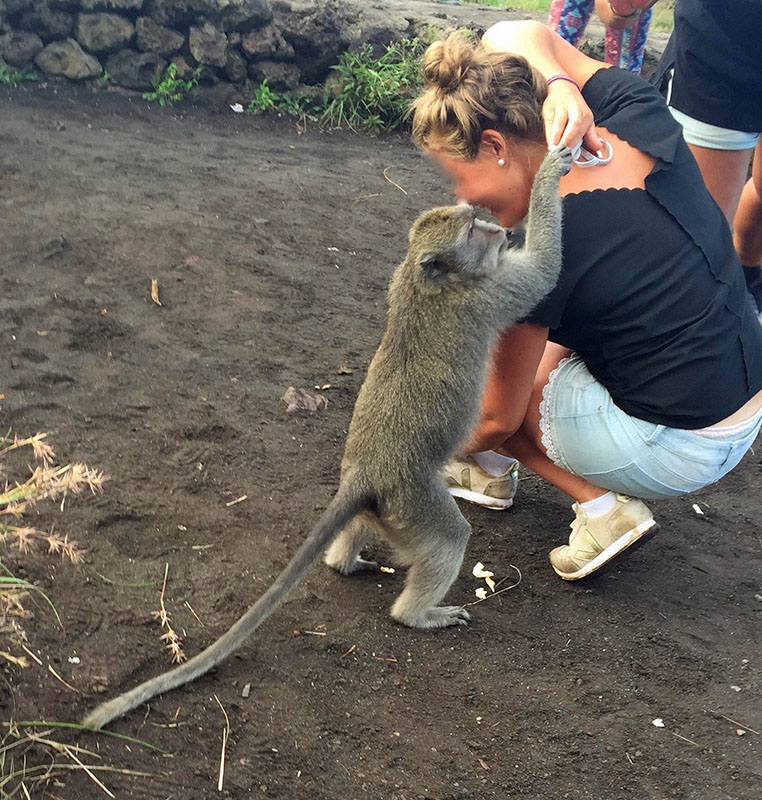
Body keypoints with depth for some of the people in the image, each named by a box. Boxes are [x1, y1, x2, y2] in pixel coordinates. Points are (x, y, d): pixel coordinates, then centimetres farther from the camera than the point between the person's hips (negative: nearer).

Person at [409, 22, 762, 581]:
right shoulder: (639, 118, -6)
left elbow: (497, 418, -9)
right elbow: (511, 35, 12)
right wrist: (560, 85, -10)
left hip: (672, 451, -8)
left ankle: (602, 507, 3)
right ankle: (492, 473, 24)